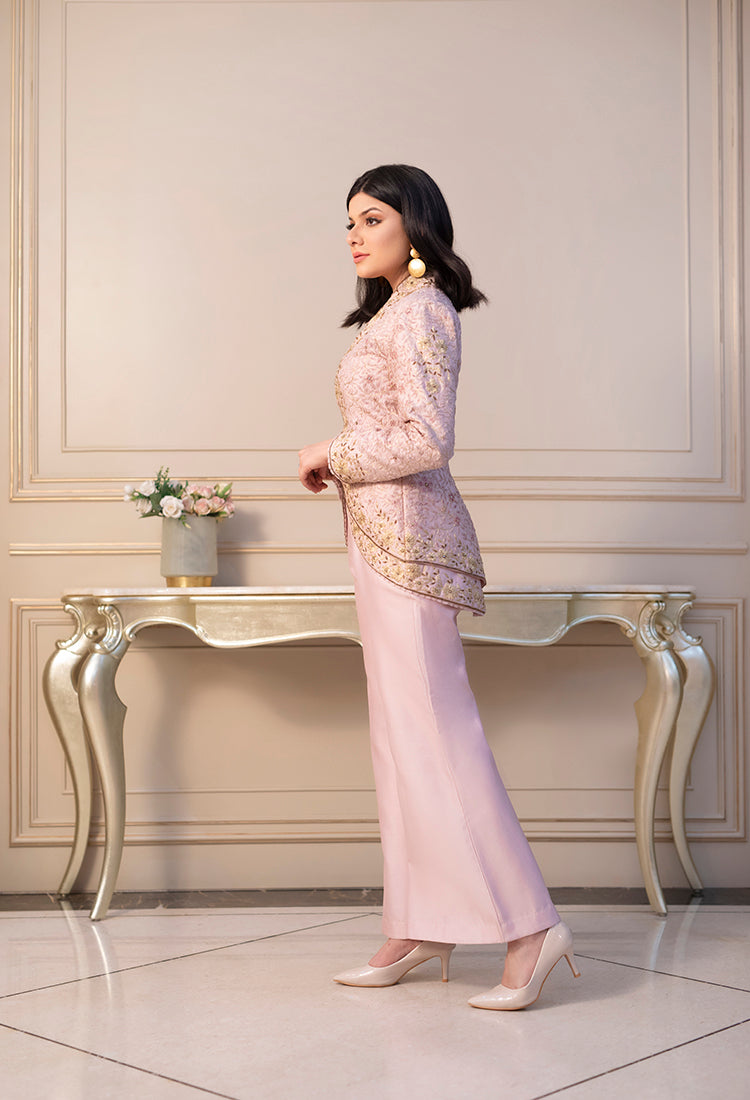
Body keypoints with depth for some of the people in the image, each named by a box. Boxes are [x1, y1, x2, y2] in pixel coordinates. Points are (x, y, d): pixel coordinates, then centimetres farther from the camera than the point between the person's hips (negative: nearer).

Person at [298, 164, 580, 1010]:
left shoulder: (418, 310, -11)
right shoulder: (397, 310, 19)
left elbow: (426, 440, -21)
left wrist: (333, 454, -10)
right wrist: (341, 463, 11)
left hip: (406, 537, -10)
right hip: (391, 538, 10)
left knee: (434, 733, -9)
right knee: (403, 734, 11)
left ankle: (529, 925, -5)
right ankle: (418, 925, 18)